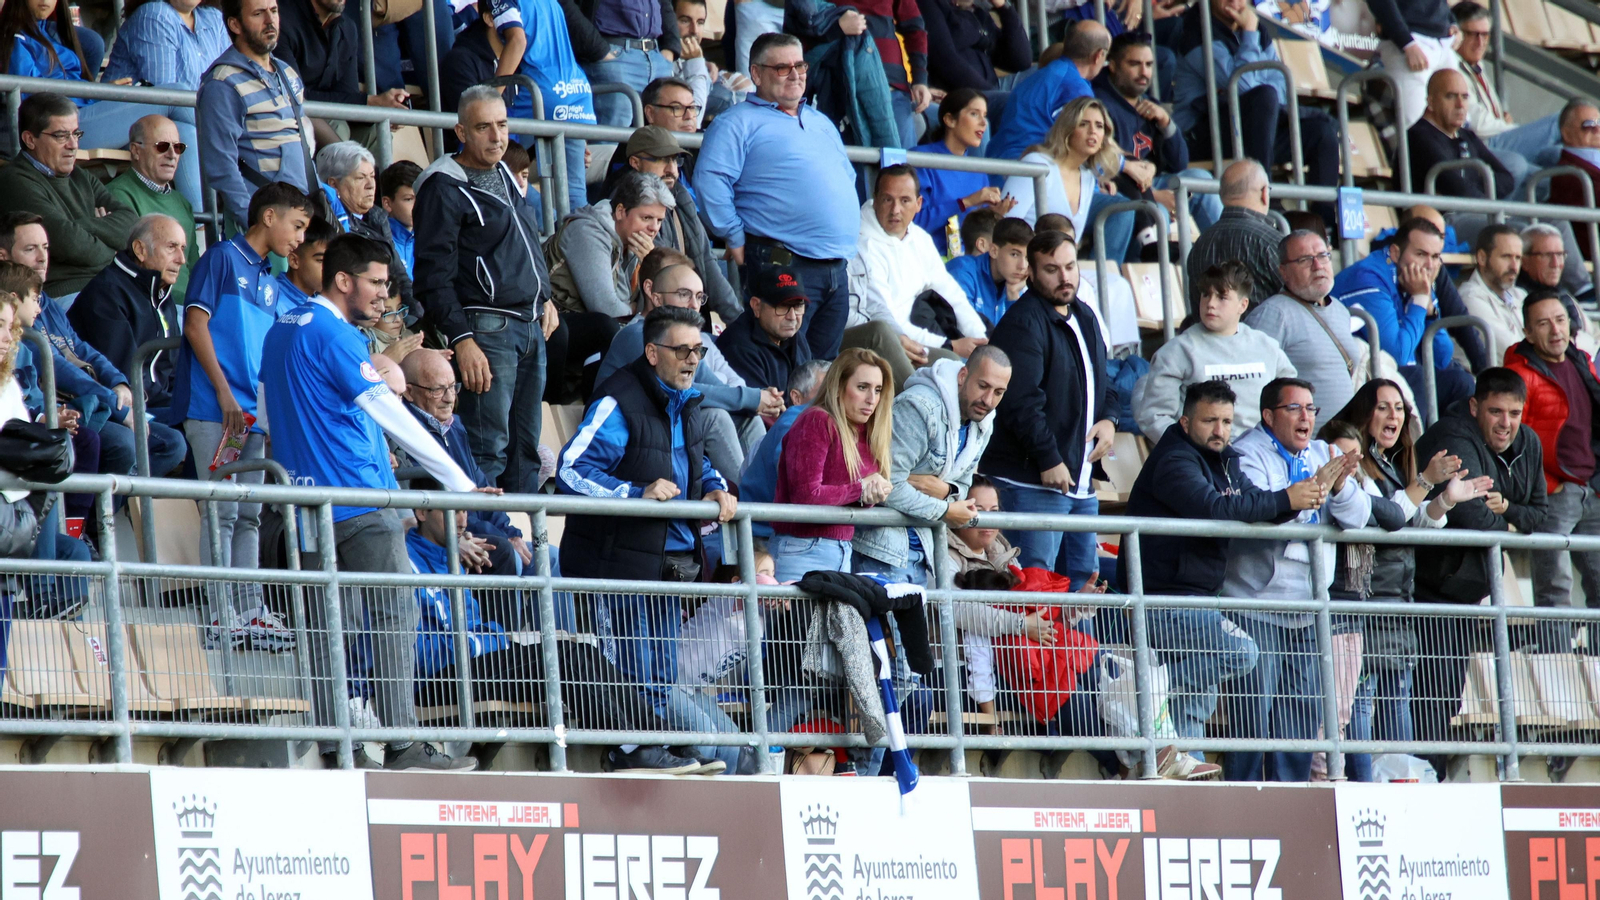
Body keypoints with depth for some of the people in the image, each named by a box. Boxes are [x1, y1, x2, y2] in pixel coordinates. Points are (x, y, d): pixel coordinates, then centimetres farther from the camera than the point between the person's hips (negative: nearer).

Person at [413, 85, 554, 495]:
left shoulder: (505, 177, 17)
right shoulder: (443, 188, -9)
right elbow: (435, 274, -13)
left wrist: (544, 296, 18)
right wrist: (462, 339, -20)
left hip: (530, 324, 8)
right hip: (487, 329, -8)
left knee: (526, 451, 8)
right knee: (490, 449, -12)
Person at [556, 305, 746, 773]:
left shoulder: (687, 401, 12)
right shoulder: (619, 402, -16)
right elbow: (571, 471, -22)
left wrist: (716, 489, 5)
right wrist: (639, 492, -30)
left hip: (670, 559, 9)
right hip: (618, 563, -8)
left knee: (663, 678, 11)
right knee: (639, 679, -6)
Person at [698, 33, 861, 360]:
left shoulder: (821, 124, 23)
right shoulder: (739, 123, -2)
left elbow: (848, 177, 34)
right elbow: (710, 180, -14)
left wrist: (851, 225, 18)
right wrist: (736, 239, -14)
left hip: (836, 269, 8)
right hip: (781, 267, -8)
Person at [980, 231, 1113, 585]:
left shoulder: (1085, 317, 17)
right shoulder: (1023, 323, -12)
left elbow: (1101, 380, 30)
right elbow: (1022, 402, -20)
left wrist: (1108, 419, 8)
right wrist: (1049, 461, -21)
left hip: (1082, 484, 9)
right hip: (1033, 483, -9)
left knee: (1083, 580, 11)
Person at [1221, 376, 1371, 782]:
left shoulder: (1321, 455, 13)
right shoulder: (1248, 454, -6)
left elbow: (1358, 517, 3)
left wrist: (1340, 486, -17)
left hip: (1305, 613, 7)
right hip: (1255, 607, -7)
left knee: (1303, 714, 7)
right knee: (1252, 715, -9)